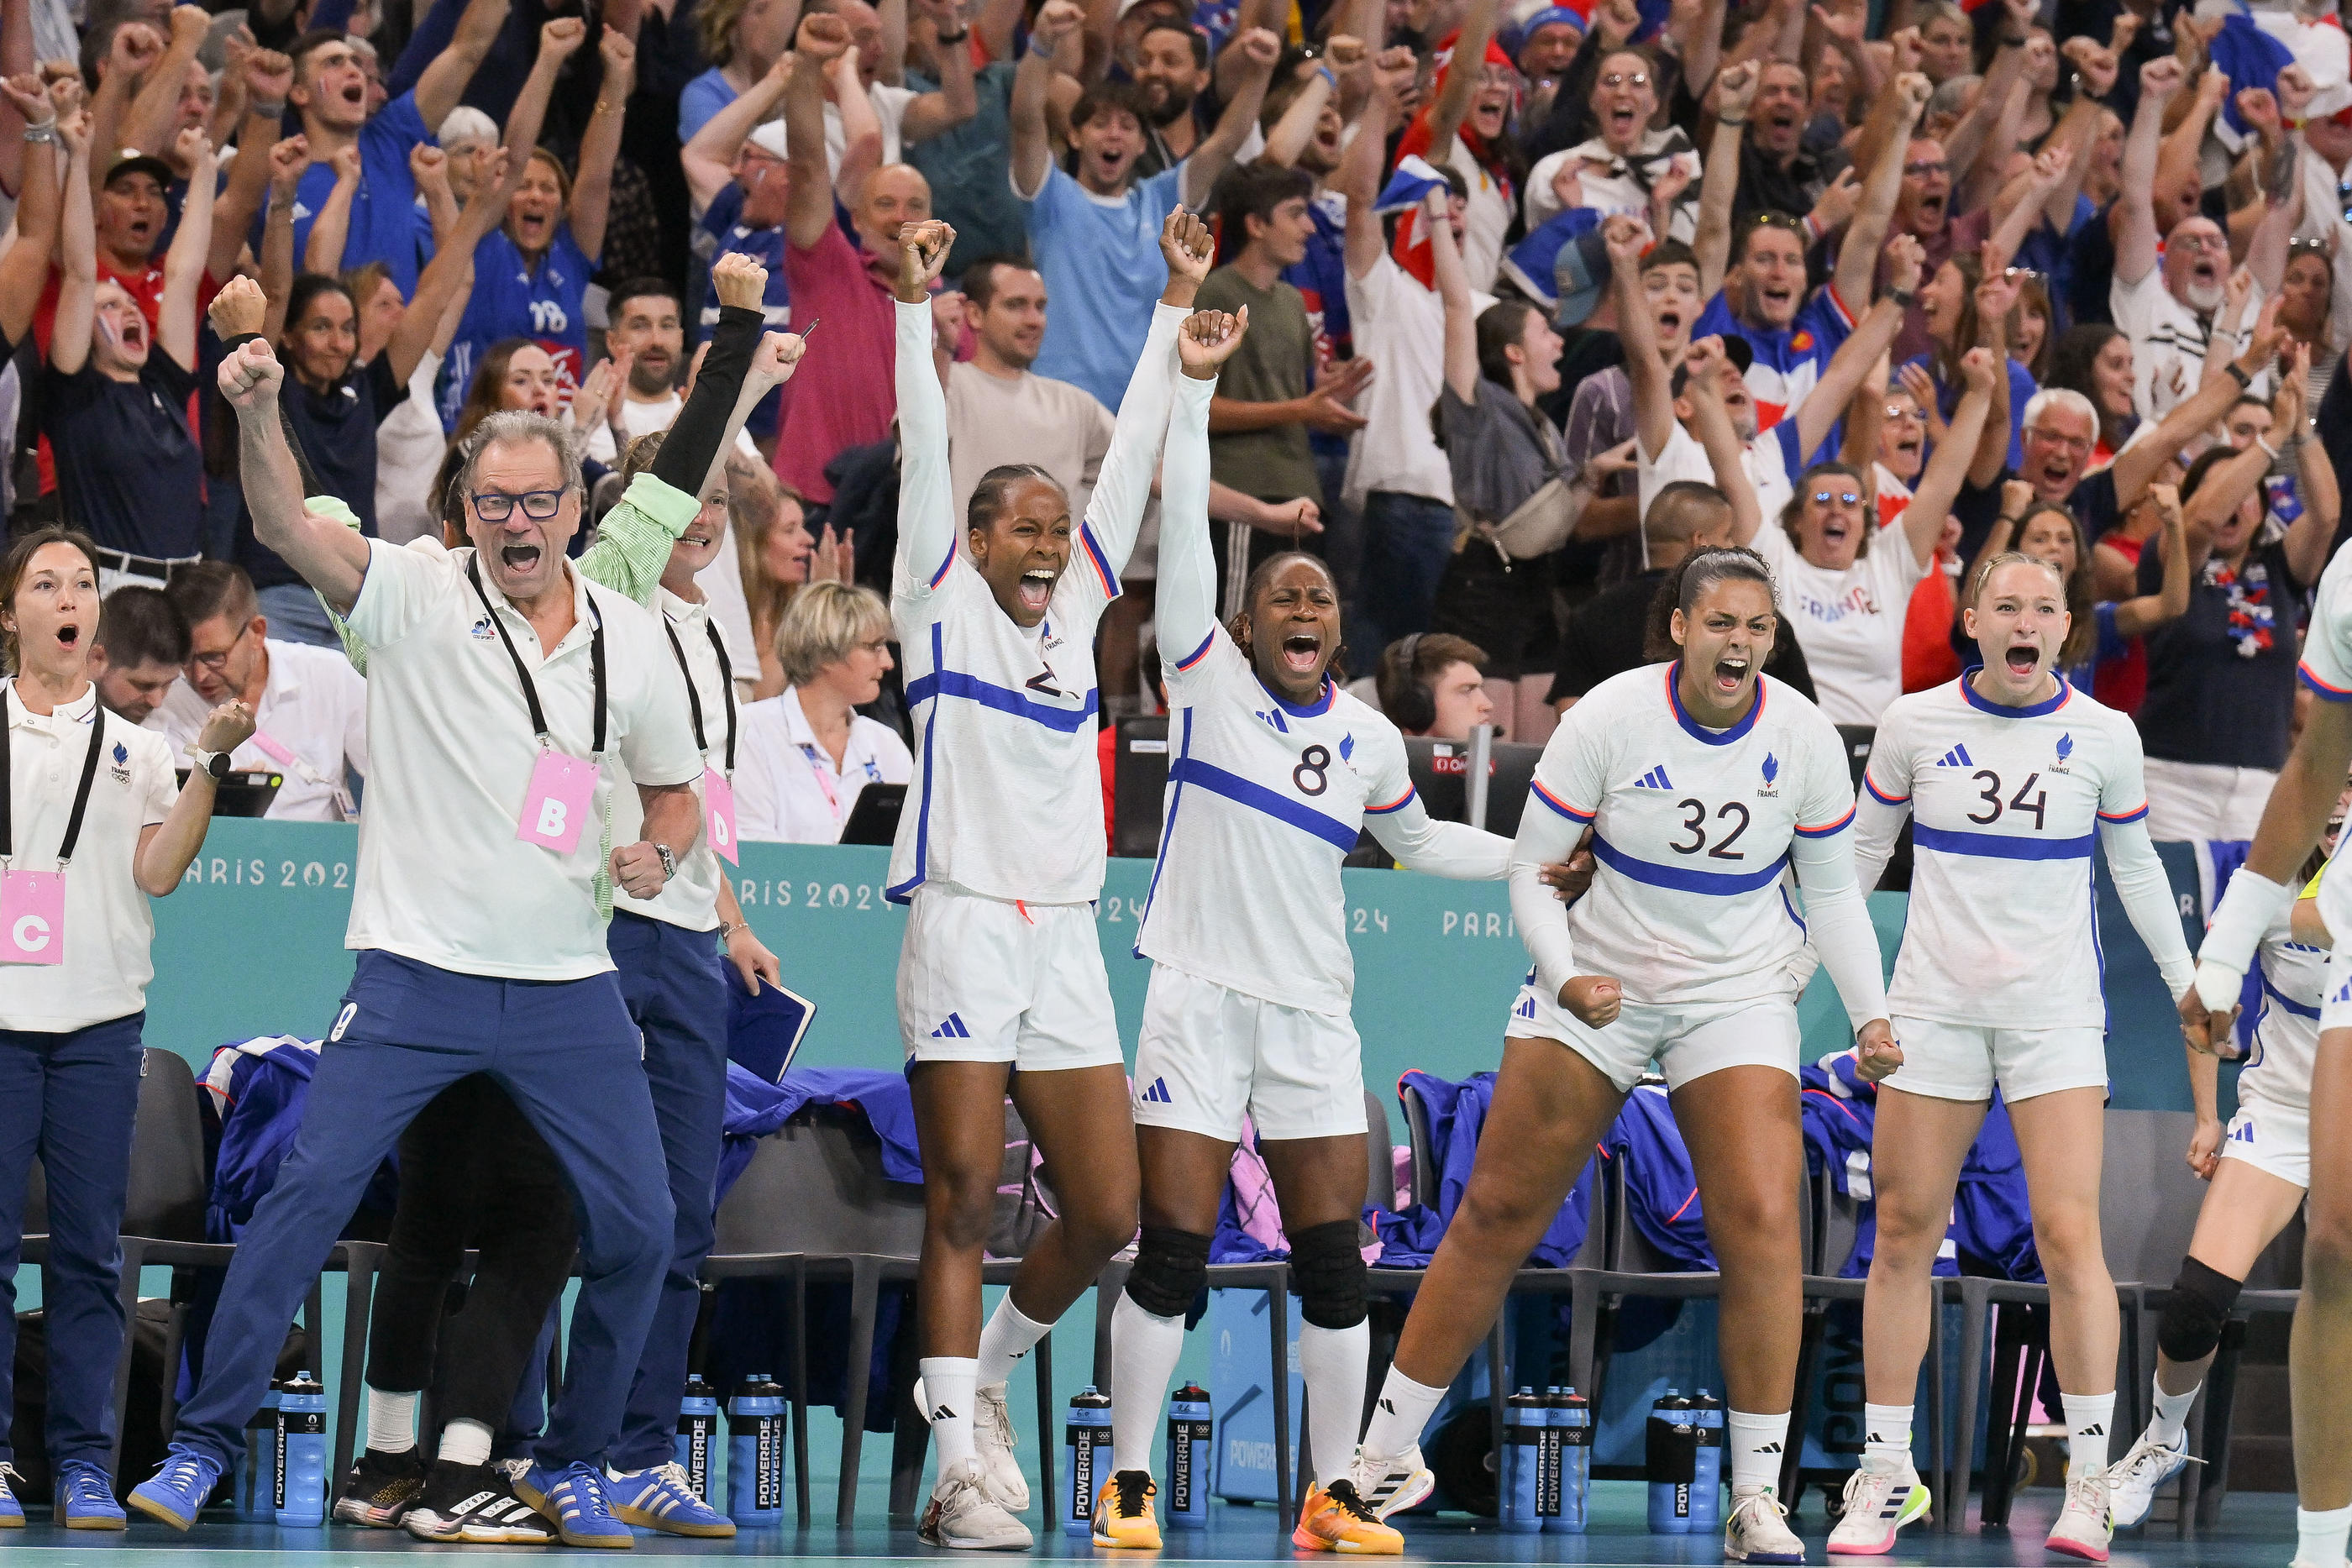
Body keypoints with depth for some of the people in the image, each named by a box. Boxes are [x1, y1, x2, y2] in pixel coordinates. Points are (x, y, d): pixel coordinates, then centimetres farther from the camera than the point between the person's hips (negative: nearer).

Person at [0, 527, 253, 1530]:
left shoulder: (134, 745, 12)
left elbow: (159, 872, 1)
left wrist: (210, 766, -8)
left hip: (99, 1026, 1)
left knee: (90, 1250, 0)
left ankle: (85, 1462, 3)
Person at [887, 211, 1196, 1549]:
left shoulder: (1078, 609, 16)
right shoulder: (944, 601, 5)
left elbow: (1133, 454, 18)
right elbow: (926, 452, -2)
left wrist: (1177, 305, 18)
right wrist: (916, 307, -9)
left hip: (1068, 938, 5)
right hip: (964, 924, -5)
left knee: (1108, 1216, 2)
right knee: (962, 1201, -6)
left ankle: (987, 1369, 27)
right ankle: (961, 1463, -6)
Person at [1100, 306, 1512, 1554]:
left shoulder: (1368, 737, 11)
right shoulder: (1209, 680, 0)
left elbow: (1417, 841, 30)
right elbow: (1182, 528, -9)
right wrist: (1194, 387, -16)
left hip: (1313, 1018, 4)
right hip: (1200, 998, -4)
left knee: (1334, 1264, 1)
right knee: (1170, 1255, -6)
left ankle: (1333, 1496, 9)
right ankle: (1128, 1485, 4)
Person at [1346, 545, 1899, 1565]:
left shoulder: (1804, 737, -8)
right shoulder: (1610, 718, -14)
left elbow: (1831, 888, 6)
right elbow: (1531, 867, -6)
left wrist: (1870, 1017, -3)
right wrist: (1565, 977, -21)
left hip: (1737, 999, 1)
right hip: (1595, 990, -1)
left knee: (1761, 1220, -16)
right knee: (1498, 1211, 0)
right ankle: (1387, 1452, 13)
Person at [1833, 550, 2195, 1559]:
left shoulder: (2104, 736, 0)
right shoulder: (1915, 724, 0)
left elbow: (2135, 868, 13)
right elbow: (1862, 851, 12)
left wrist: (2189, 983, 16)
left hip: (2055, 1012, -1)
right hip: (1934, 1008, 1)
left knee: (2068, 1235, -10)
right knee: (1904, 1233, 2)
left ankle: (2090, 1481, -5)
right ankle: (1885, 1475, 11)